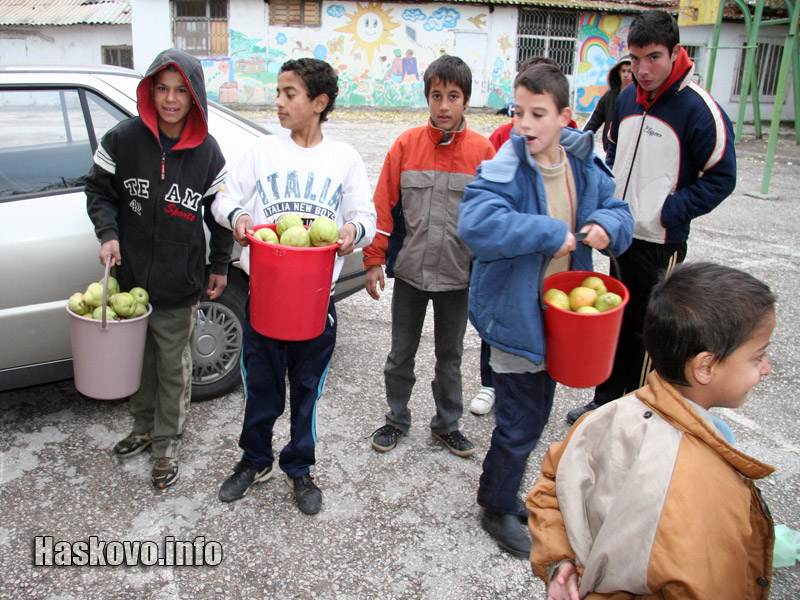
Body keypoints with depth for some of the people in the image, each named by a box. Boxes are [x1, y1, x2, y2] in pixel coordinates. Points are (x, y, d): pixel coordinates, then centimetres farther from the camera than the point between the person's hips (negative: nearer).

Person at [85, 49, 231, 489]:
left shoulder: (207, 152, -4)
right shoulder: (123, 139, -5)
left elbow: (219, 212, 4)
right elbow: (99, 190, 5)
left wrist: (219, 267, 6)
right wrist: (108, 234, -11)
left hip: (179, 286, -1)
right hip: (130, 276, 2)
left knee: (174, 369, 9)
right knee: (139, 359, 18)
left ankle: (168, 445, 27)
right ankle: (144, 428, 41)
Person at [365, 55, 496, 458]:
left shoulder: (482, 150, -4)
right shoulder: (406, 144, -3)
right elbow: (383, 205, -2)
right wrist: (374, 260, -5)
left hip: (458, 275, 0)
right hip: (409, 272, 0)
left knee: (450, 357, 15)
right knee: (401, 355, 13)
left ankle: (447, 424, 34)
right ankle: (396, 419, 33)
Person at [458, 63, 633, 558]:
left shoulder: (584, 166, 0)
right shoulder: (506, 169, -20)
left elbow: (617, 209, 14)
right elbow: (476, 223, -36)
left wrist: (607, 226, -10)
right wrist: (550, 234, -32)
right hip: (515, 314, -7)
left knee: (535, 415, 21)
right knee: (520, 422, 2)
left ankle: (504, 490, 44)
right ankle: (497, 508, 28)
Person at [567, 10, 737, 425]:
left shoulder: (698, 108, -16)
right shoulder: (627, 98, 4)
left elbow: (720, 179, -13)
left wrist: (668, 213, -18)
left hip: (662, 243, -6)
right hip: (620, 235, 7)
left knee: (649, 332, 5)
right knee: (617, 321, 17)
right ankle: (605, 402, 33)